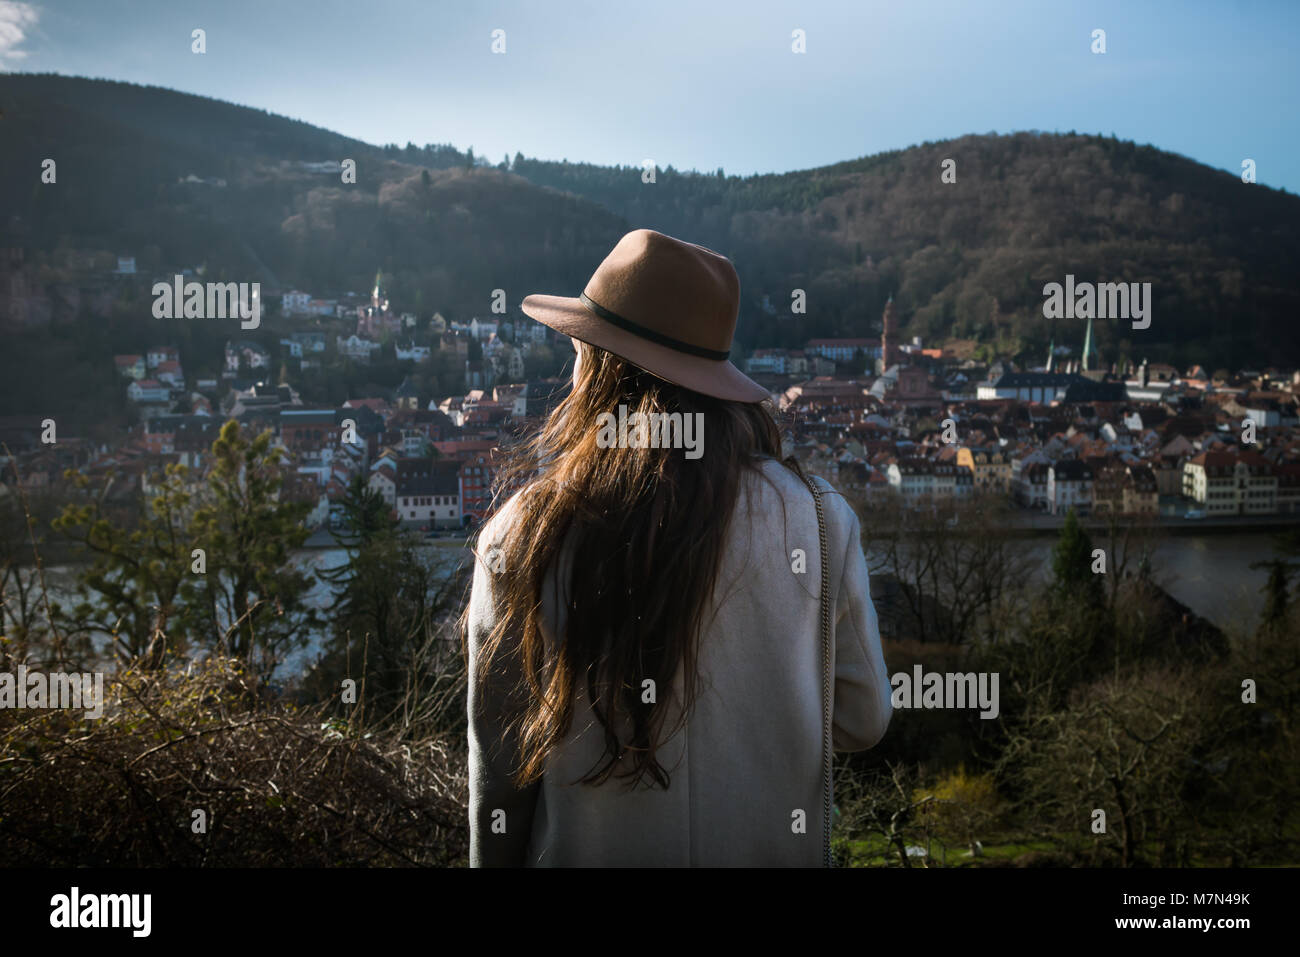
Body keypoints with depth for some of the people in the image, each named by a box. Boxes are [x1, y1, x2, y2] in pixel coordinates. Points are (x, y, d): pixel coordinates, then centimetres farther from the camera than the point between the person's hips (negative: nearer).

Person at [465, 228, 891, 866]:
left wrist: (494, 859, 8)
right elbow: (862, 723, -2)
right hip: (774, 845, 1)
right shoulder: (819, 519, -14)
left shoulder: (520, 536, -16)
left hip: (584, 853, 0)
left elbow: (496, 763, -8)